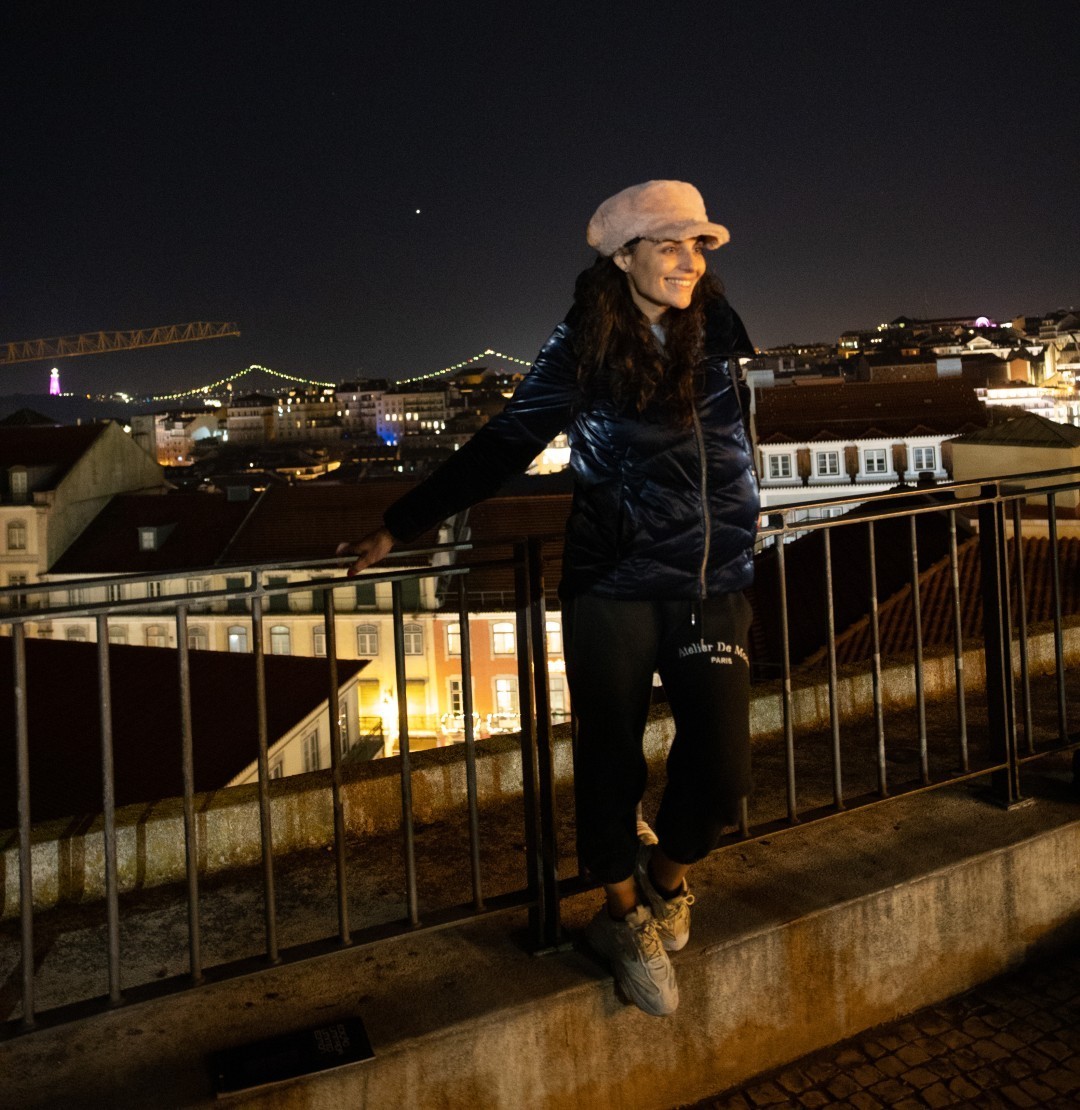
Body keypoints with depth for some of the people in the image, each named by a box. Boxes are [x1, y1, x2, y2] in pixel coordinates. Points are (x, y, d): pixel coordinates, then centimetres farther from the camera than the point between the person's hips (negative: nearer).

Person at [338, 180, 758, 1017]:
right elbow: (504, 446, -2)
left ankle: (666, 877, 30)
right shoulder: (583, 348, -4)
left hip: (712, 589, 3)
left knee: (721, 770, -2)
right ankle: (625, 916, 29)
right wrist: (402, 525, -2)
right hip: (613, 590, -2)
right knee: (611, 762, 3)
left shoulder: (717, 332, 3)